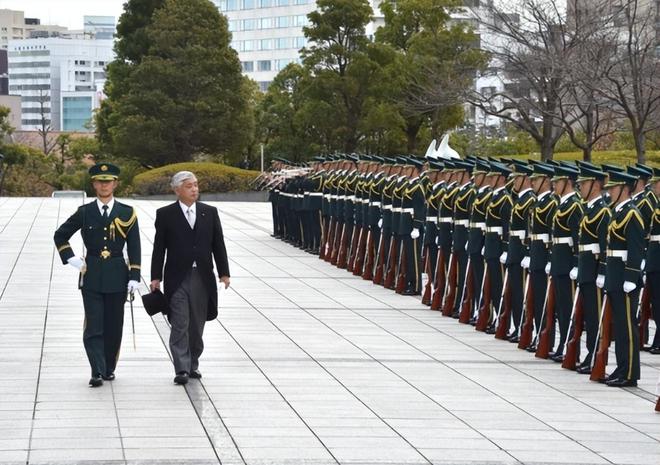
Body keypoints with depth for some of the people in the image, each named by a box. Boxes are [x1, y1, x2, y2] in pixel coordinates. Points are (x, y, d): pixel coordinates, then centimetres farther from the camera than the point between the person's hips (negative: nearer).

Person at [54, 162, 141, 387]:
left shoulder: (127, 213, 3)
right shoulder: (84, 213, 4)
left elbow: (134, 248, 3)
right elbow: (60, 236, 15)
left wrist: (134, 277, -4)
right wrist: (70, 258, 3)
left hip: (117, 277, 0)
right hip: (91, 277, 0)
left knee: (114, 326, 6)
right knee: (94, 326, -7)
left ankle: (109, 369, 20)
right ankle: (97, 372, -11)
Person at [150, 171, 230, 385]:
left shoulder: (210, 212, 8)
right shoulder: (165, 215, 0)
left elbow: (218, 244, 9)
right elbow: (159, 247, 1)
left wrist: (224, 272, 4)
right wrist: (156, 277, -3)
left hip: (202, 277, 3)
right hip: (177, 278, -3)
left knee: (197, 325, 9)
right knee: (180, 325, -7)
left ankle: (193, 365, 21)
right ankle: (182, 369, -7)